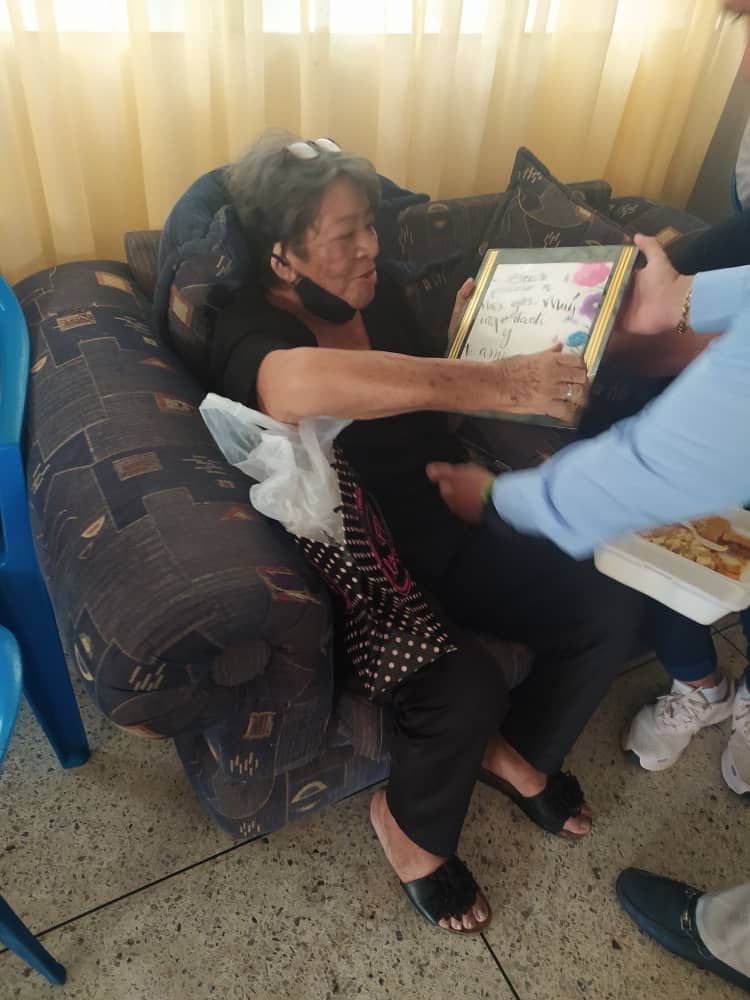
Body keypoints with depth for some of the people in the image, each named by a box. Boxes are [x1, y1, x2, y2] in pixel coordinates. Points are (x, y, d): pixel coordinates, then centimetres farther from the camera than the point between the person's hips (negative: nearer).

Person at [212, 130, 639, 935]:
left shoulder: (378, 294, 6)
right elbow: (301, 382, -46)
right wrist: (499, 382, -44)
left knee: (607, 611, -5)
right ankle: (410, 826, 7)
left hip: (443, 536, 7)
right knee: (466, 686, -29)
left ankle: (515, 751, 22)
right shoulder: (250, 335, -18)